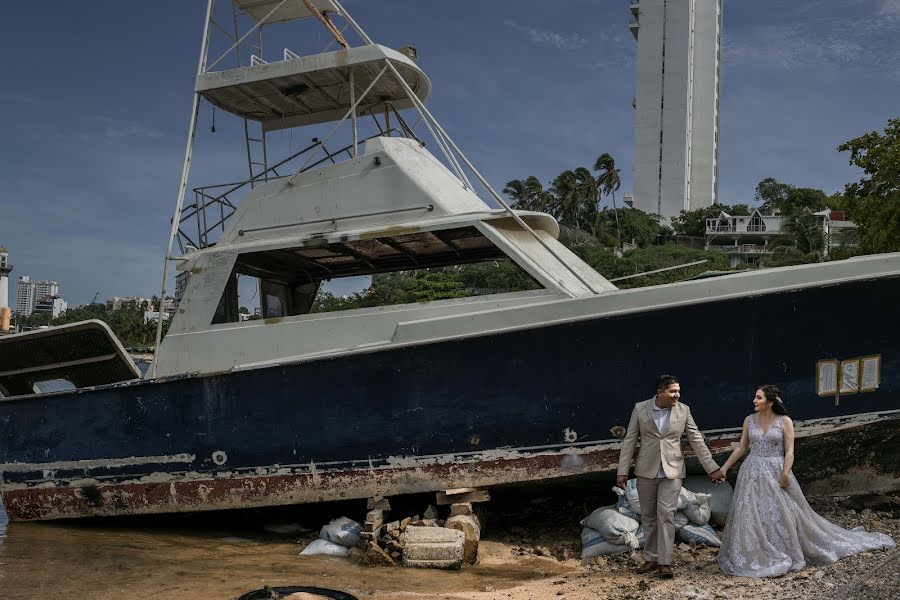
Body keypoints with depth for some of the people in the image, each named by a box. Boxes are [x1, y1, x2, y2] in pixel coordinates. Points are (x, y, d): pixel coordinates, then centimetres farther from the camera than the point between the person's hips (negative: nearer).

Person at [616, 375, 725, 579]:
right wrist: (622, 471, -4)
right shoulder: (640, 409, -3)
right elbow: (629, 440, -1)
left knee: (666, 515, -8)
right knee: (648, 517, 9)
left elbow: (696, 440, 3)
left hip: (672, 472, -1)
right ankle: (651, 558, 21)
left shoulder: (683, 411, -2)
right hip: (646, 471, 1)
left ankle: (665, 562, -3)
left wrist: (712, 468, 0)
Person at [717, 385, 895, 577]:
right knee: (751, 517, 2)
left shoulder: (784, 421, -4)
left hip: (776, 473, -3)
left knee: (782, 515, 3)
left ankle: (783, 555, 19)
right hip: (752, 474, 3)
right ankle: (754, 558, 13)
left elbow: (789, 451, -7)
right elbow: (741, 448, 10)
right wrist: (725, 467, 7)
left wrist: (785, 473, -18)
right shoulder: (749, 421, 4)